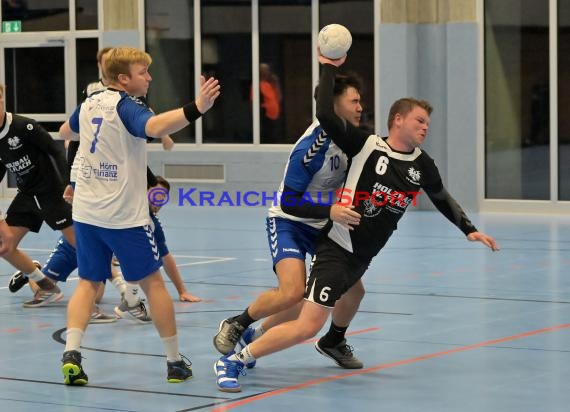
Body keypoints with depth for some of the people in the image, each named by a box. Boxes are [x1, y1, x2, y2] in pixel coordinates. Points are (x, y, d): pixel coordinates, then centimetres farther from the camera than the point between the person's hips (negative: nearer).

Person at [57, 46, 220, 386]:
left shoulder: (89, 104, 9)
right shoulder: (126, 106, -13)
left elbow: (66, 132, 30)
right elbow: (155, 127, -36)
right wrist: (196, 108, -50)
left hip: (86, 211, 6)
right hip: (124, 216, -6)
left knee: (88, 282, 10)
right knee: (153, 282, 6)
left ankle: (72, 353, -9)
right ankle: (175, 362, 12)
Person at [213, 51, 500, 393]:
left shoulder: (422, 165, 6)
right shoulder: (366, 146, -12)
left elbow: (441, 198, 24)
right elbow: (326, 115, -22)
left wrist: (470, 230, 22)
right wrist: (329, 68, -15)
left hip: (363, 258, 8)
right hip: (337, 249, -8)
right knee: (307, 327, -16)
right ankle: (233, 361, -8)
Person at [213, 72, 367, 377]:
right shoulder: (311, 146, -28)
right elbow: (288, 203, -30)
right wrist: (329, 211, -41)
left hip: (323, 225, 7)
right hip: (288, 222, -7)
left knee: (353, 289, 2)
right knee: (294, 293, -26)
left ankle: (333, 341, 31)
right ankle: (235, 326, -2)